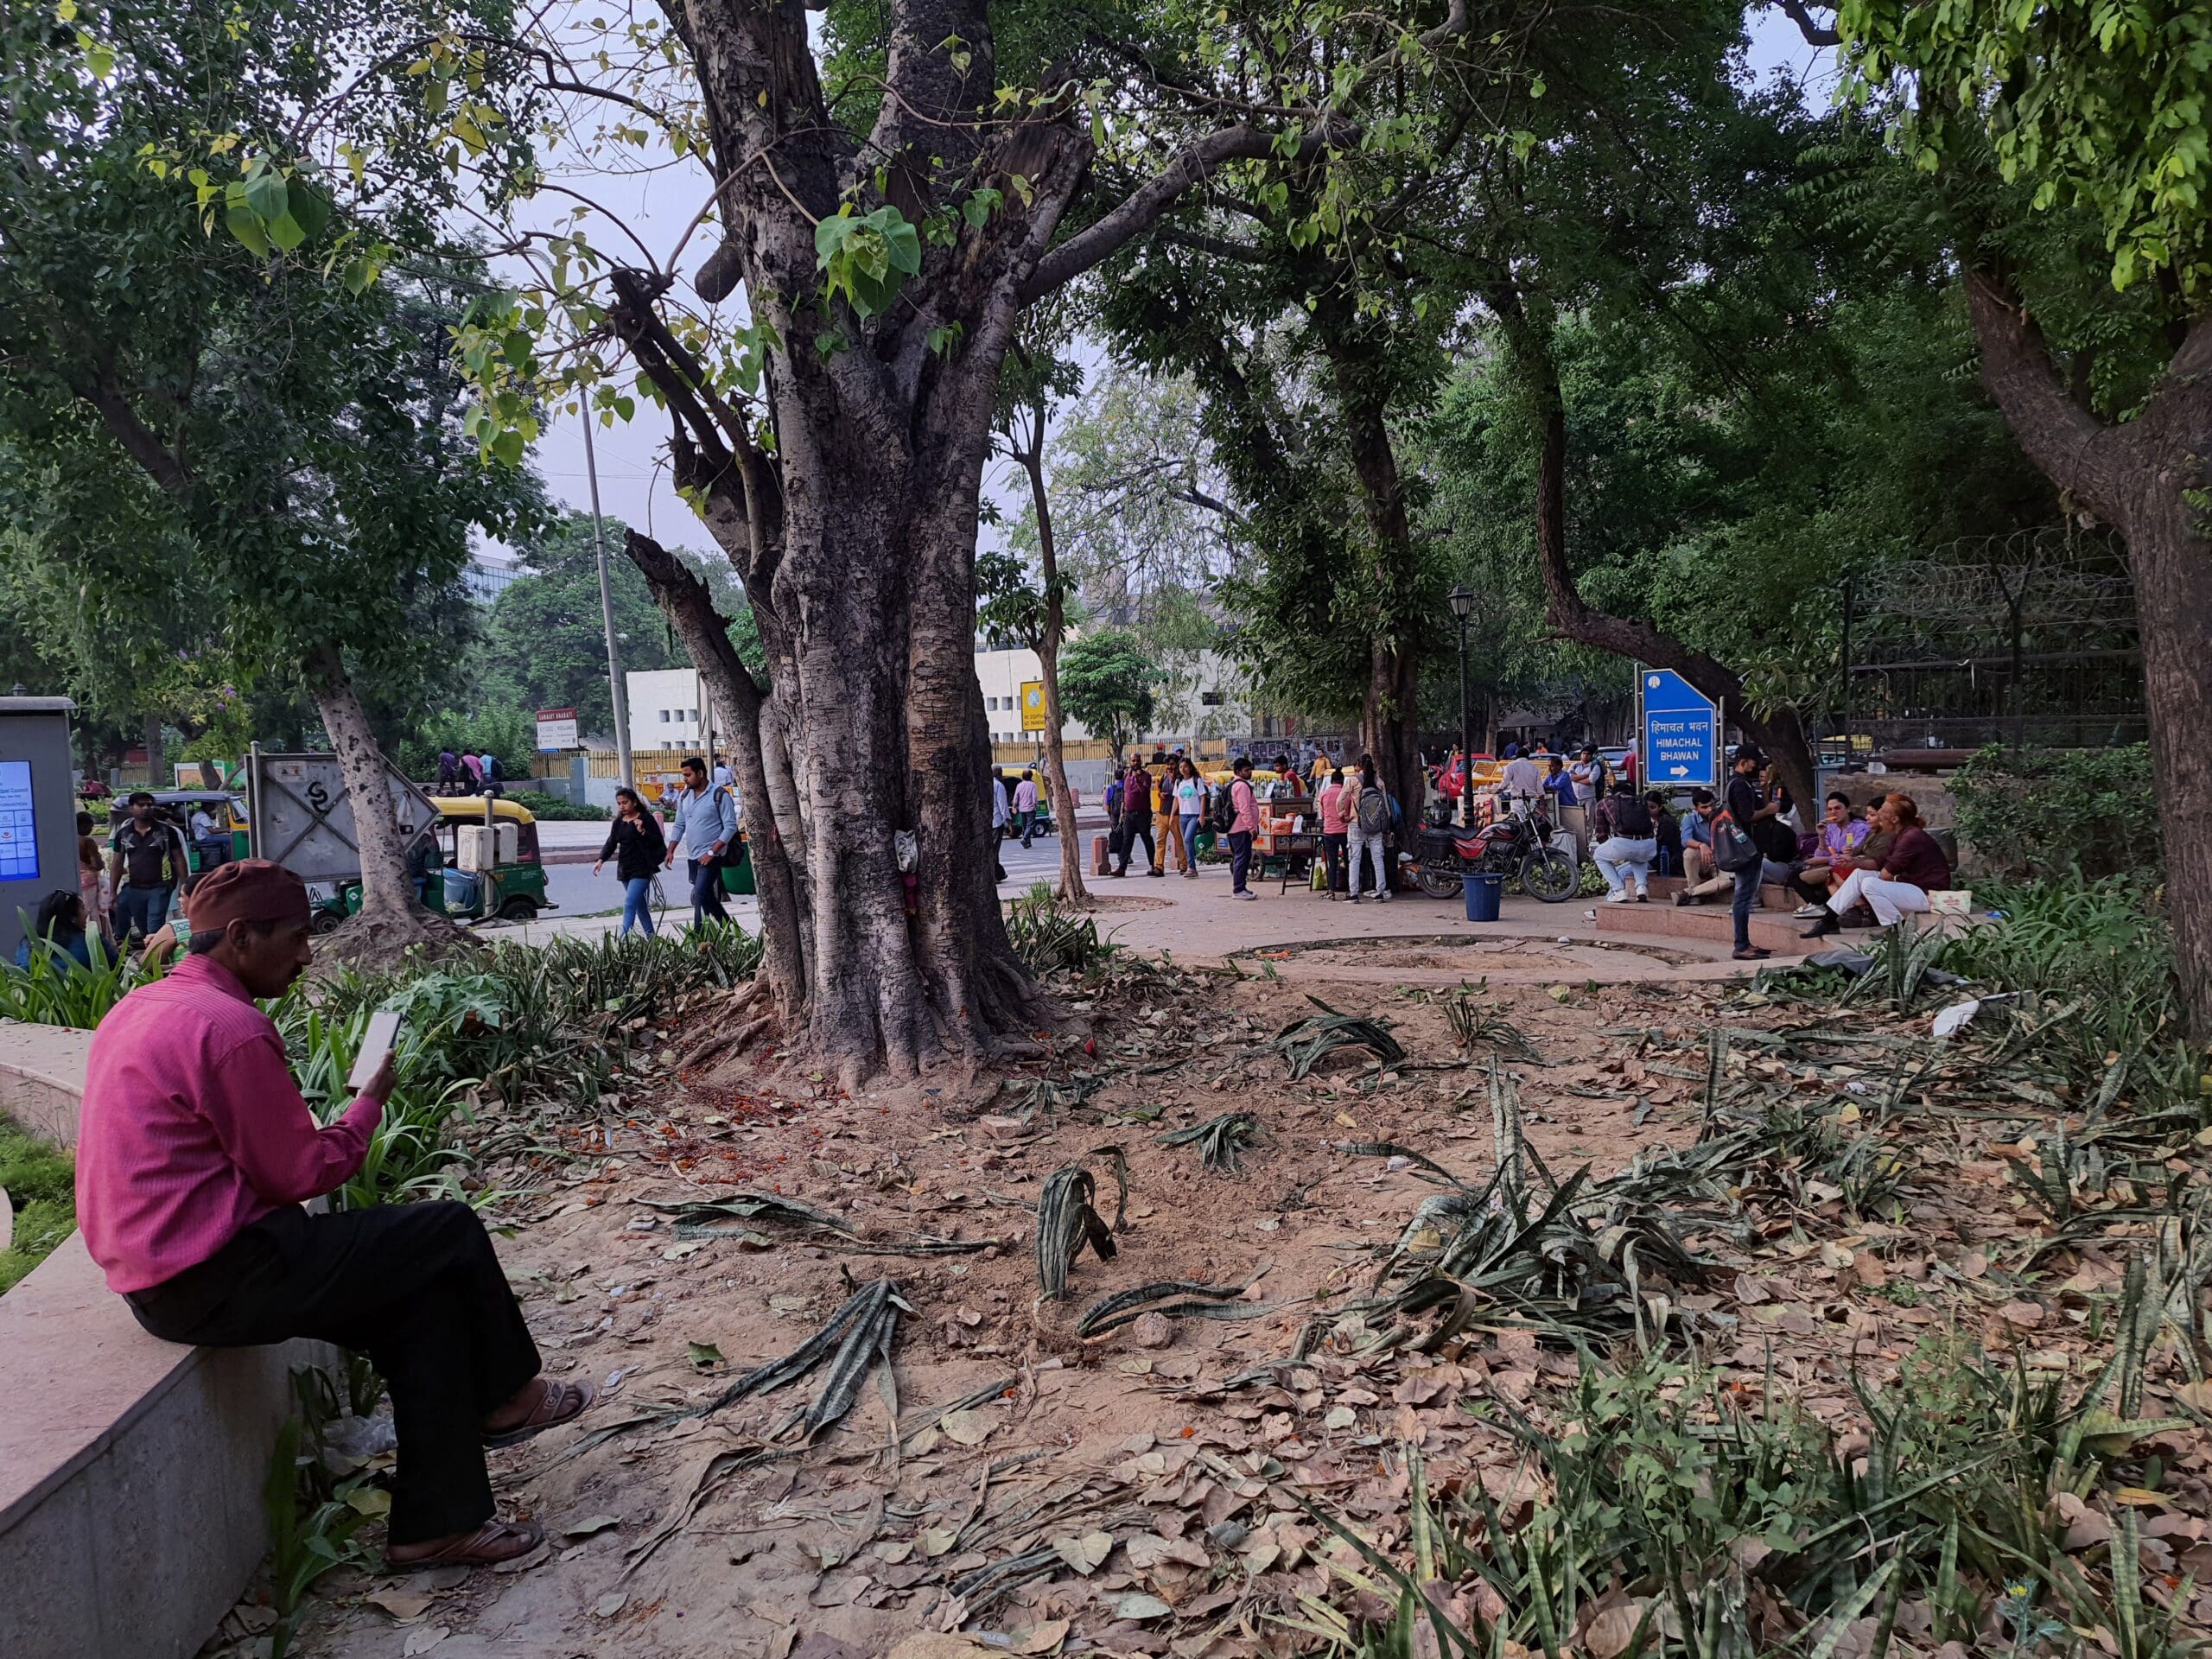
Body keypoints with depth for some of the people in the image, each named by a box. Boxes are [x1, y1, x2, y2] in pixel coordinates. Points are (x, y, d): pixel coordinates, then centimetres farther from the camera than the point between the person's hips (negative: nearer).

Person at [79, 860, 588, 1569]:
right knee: (450, 1235, -1)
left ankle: (437, 1522, 15)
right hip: (216, 1279, -10)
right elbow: (300, 1173, -14)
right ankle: (504, 1396, 24)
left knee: (423, 1294, 10)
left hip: (157, 1278, 10)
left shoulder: (139, 1009, 12)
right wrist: (368, 1104, 3)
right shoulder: (230, 1026, -20)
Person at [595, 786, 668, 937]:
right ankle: (650, 937, 24)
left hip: (642, 869, -7)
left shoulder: (646, 818, -7)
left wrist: (643, 831, -22)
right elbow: (611, 844, 10)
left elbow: (659, 842, -8)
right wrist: (600, 860, -6)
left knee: (630, 903, -17)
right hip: (625, 869, 7)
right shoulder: (618, 822, 11)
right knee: (640, 905, 14)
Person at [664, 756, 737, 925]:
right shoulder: (684, 795, 9)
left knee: (700, 896, -16)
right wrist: (670, 851, 4)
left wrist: (712, 852, -19)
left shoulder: (719, 795, -11)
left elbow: (730, 827, -13)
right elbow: (679, 825, 16)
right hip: (693, 857, 7)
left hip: (710, 857, -7)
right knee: (708, 898, 12)